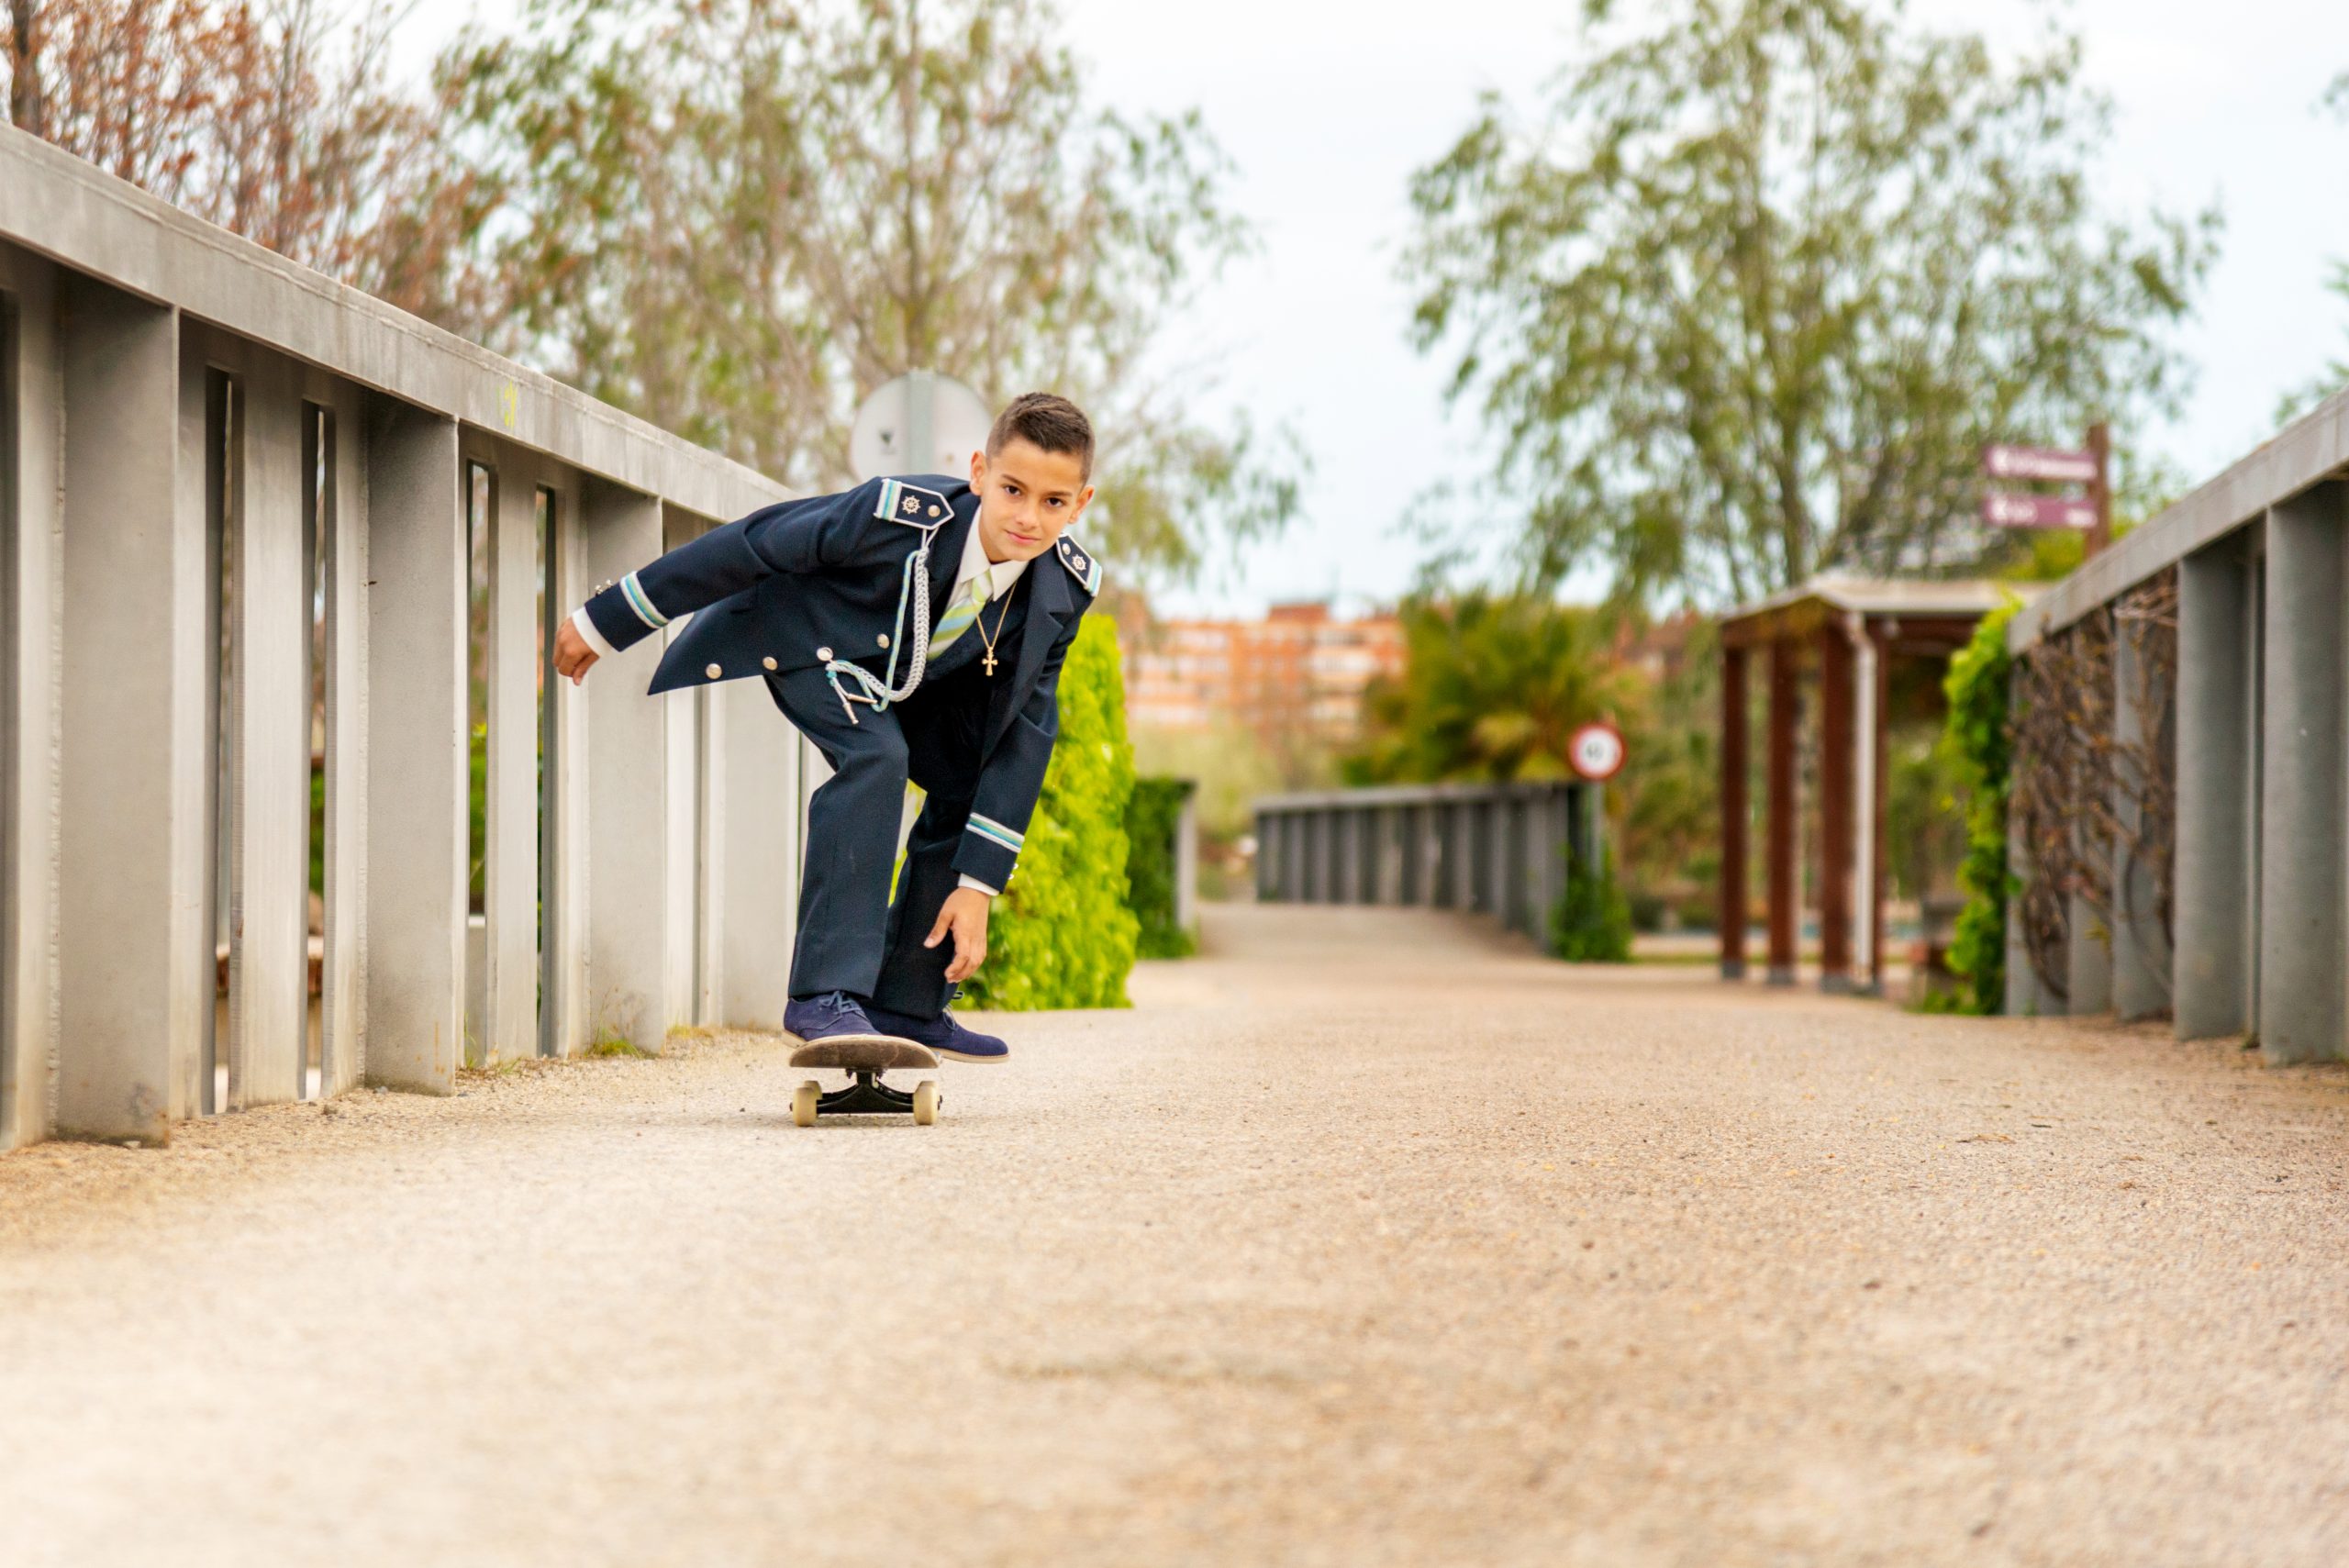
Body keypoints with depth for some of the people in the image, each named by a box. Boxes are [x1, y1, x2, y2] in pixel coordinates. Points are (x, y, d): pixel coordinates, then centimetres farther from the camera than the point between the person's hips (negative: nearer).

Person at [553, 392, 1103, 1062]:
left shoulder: (1063, 589, -23)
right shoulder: (898, 515, -38)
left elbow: (1024, 730, -18)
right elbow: (751, 544, -28)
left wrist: (976, 884, -21)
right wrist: (604, 623, -20)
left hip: (906, 667, 6)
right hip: (798, 630, -6)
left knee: (972, 782, -3)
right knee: (874, 757, -29)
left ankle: (907, 1001, 9)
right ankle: (827, 994, -30)